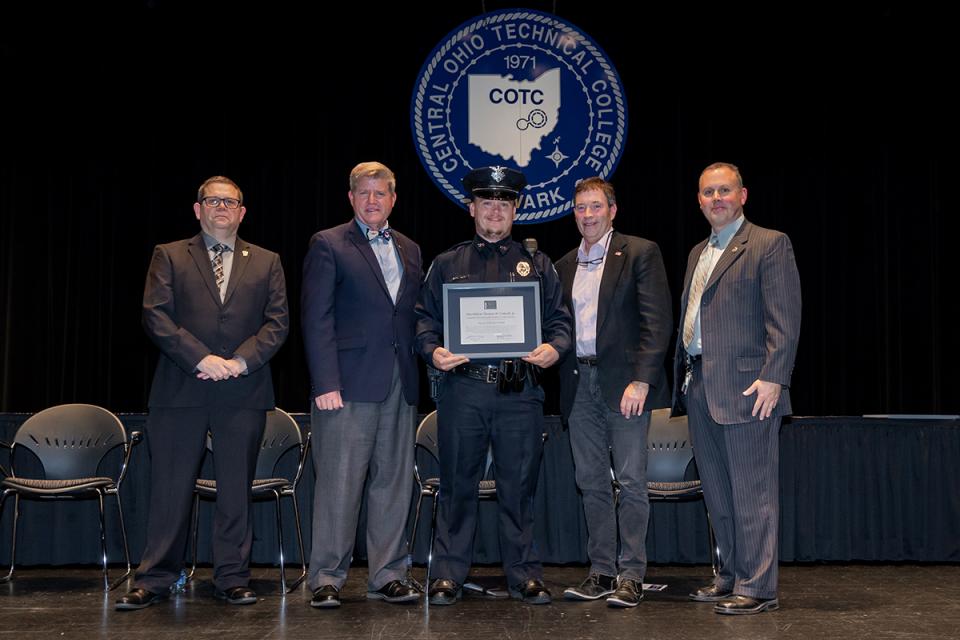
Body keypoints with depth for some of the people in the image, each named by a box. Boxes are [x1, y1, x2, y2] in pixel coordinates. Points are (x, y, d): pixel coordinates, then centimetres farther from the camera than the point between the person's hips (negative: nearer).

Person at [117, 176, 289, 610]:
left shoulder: (266, 263, 14)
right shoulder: (169, 256, 9)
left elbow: (277, 322, 5)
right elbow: (155, 316, -2)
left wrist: (242, 361, -10)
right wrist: (201, 358, -13)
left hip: (243, 392, 1)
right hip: (180, 392, -1)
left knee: (236, 490, 6)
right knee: (170, 489, 3)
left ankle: (233, 578, 14)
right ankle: (154, 580, 12)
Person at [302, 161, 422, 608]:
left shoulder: (409, 250, 18)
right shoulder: (328, 245, 1)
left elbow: (414, 317, 17)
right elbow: (317, 320, -5)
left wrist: (423, 366, 5)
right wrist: (325, 383, -13)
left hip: (400, 386, 5)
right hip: (349, 384, -5)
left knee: (393, 483, 8)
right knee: (338, 484, -2)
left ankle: (388, 576, 16)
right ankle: (326, 579, 7)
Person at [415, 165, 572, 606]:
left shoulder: (538, 265, 15)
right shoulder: (446, 265, 13)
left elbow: (559, 319, 11)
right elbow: (425, 318, 10)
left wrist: (554, 347, -10)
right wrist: (433, 351, -10)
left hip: (520, 391, 0)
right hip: (462, 390, 0)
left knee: (519, 486, 4)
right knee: (458, 484, 4)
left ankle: (525, 575, 15)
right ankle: (448, 575, 13)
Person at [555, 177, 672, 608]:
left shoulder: (640, 253, -1)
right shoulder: (564, 266, 16)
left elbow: (657, 321, -8)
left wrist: (641, 381, -15)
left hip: (623, 382, -5)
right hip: (579, 385, 6)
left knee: (631, 481, -2)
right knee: (592, 483, 9)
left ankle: (631, 576, 4)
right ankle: (602, 572, 16)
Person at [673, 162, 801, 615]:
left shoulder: (769, 245, -4)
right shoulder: (698, 253, 20)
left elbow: (785, 319, -11)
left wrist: (773, 377, -19)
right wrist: (683, 379, 15)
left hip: (745, 388, -8)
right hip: (699, 389, 8)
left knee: (752, 492, -3)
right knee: (718, 493, 14)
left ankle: (757, 587, 4)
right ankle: (731, 577, 25)